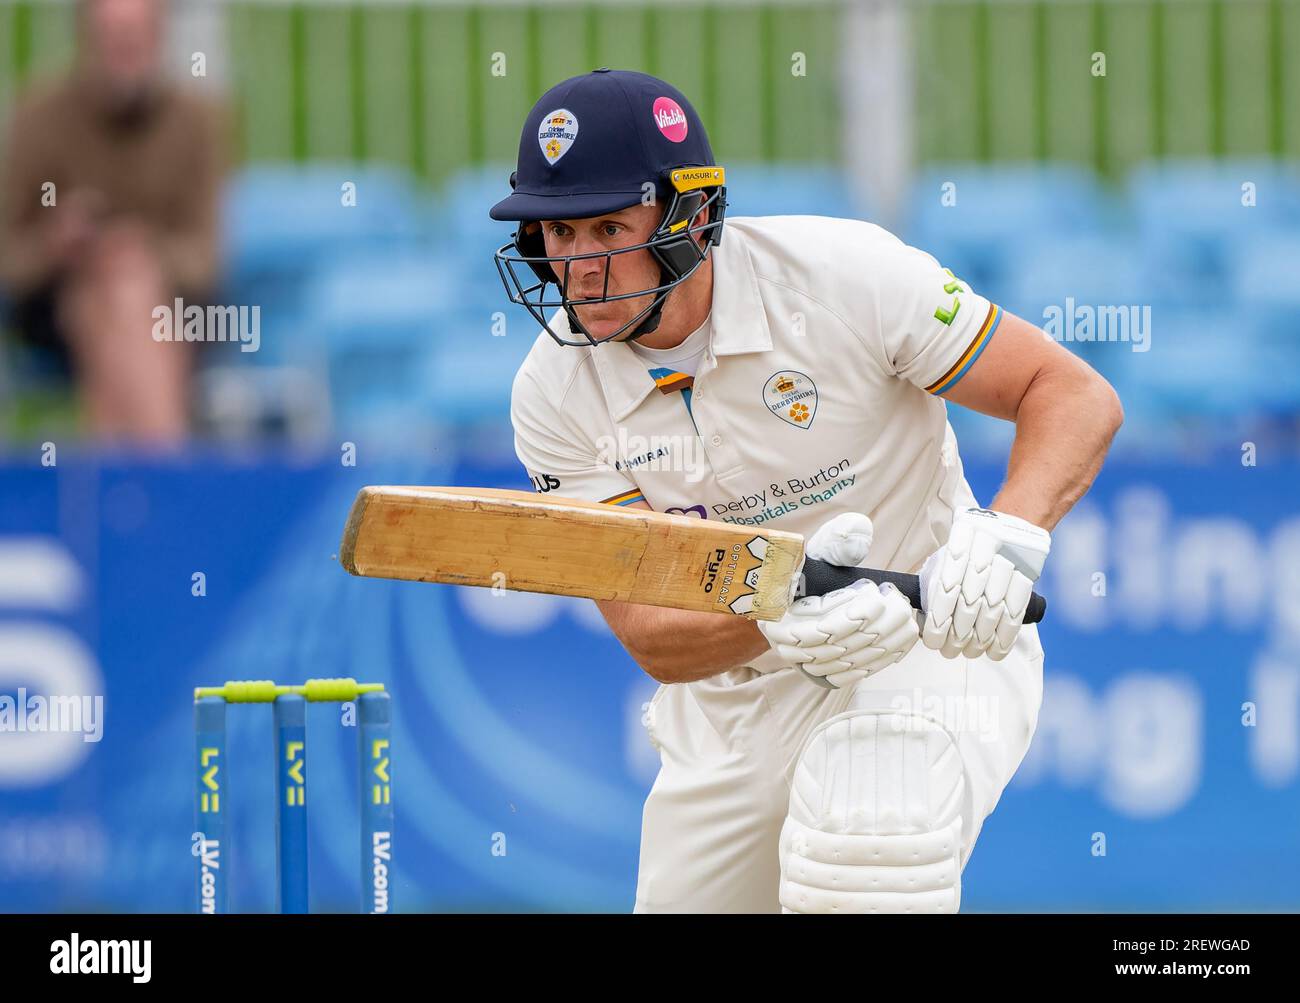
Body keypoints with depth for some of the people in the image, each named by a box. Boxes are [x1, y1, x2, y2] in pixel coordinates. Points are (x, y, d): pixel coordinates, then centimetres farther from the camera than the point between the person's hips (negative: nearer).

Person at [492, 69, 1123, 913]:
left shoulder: (842, 274, -20)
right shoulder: (554, 393, -11)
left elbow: (1078, 397, -15)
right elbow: (652, 638, -15)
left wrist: (1010, 534, -35)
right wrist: (779, 625, -38)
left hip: (936, 640, -5)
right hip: (732, 698, 5)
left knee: (859, 854, -34)